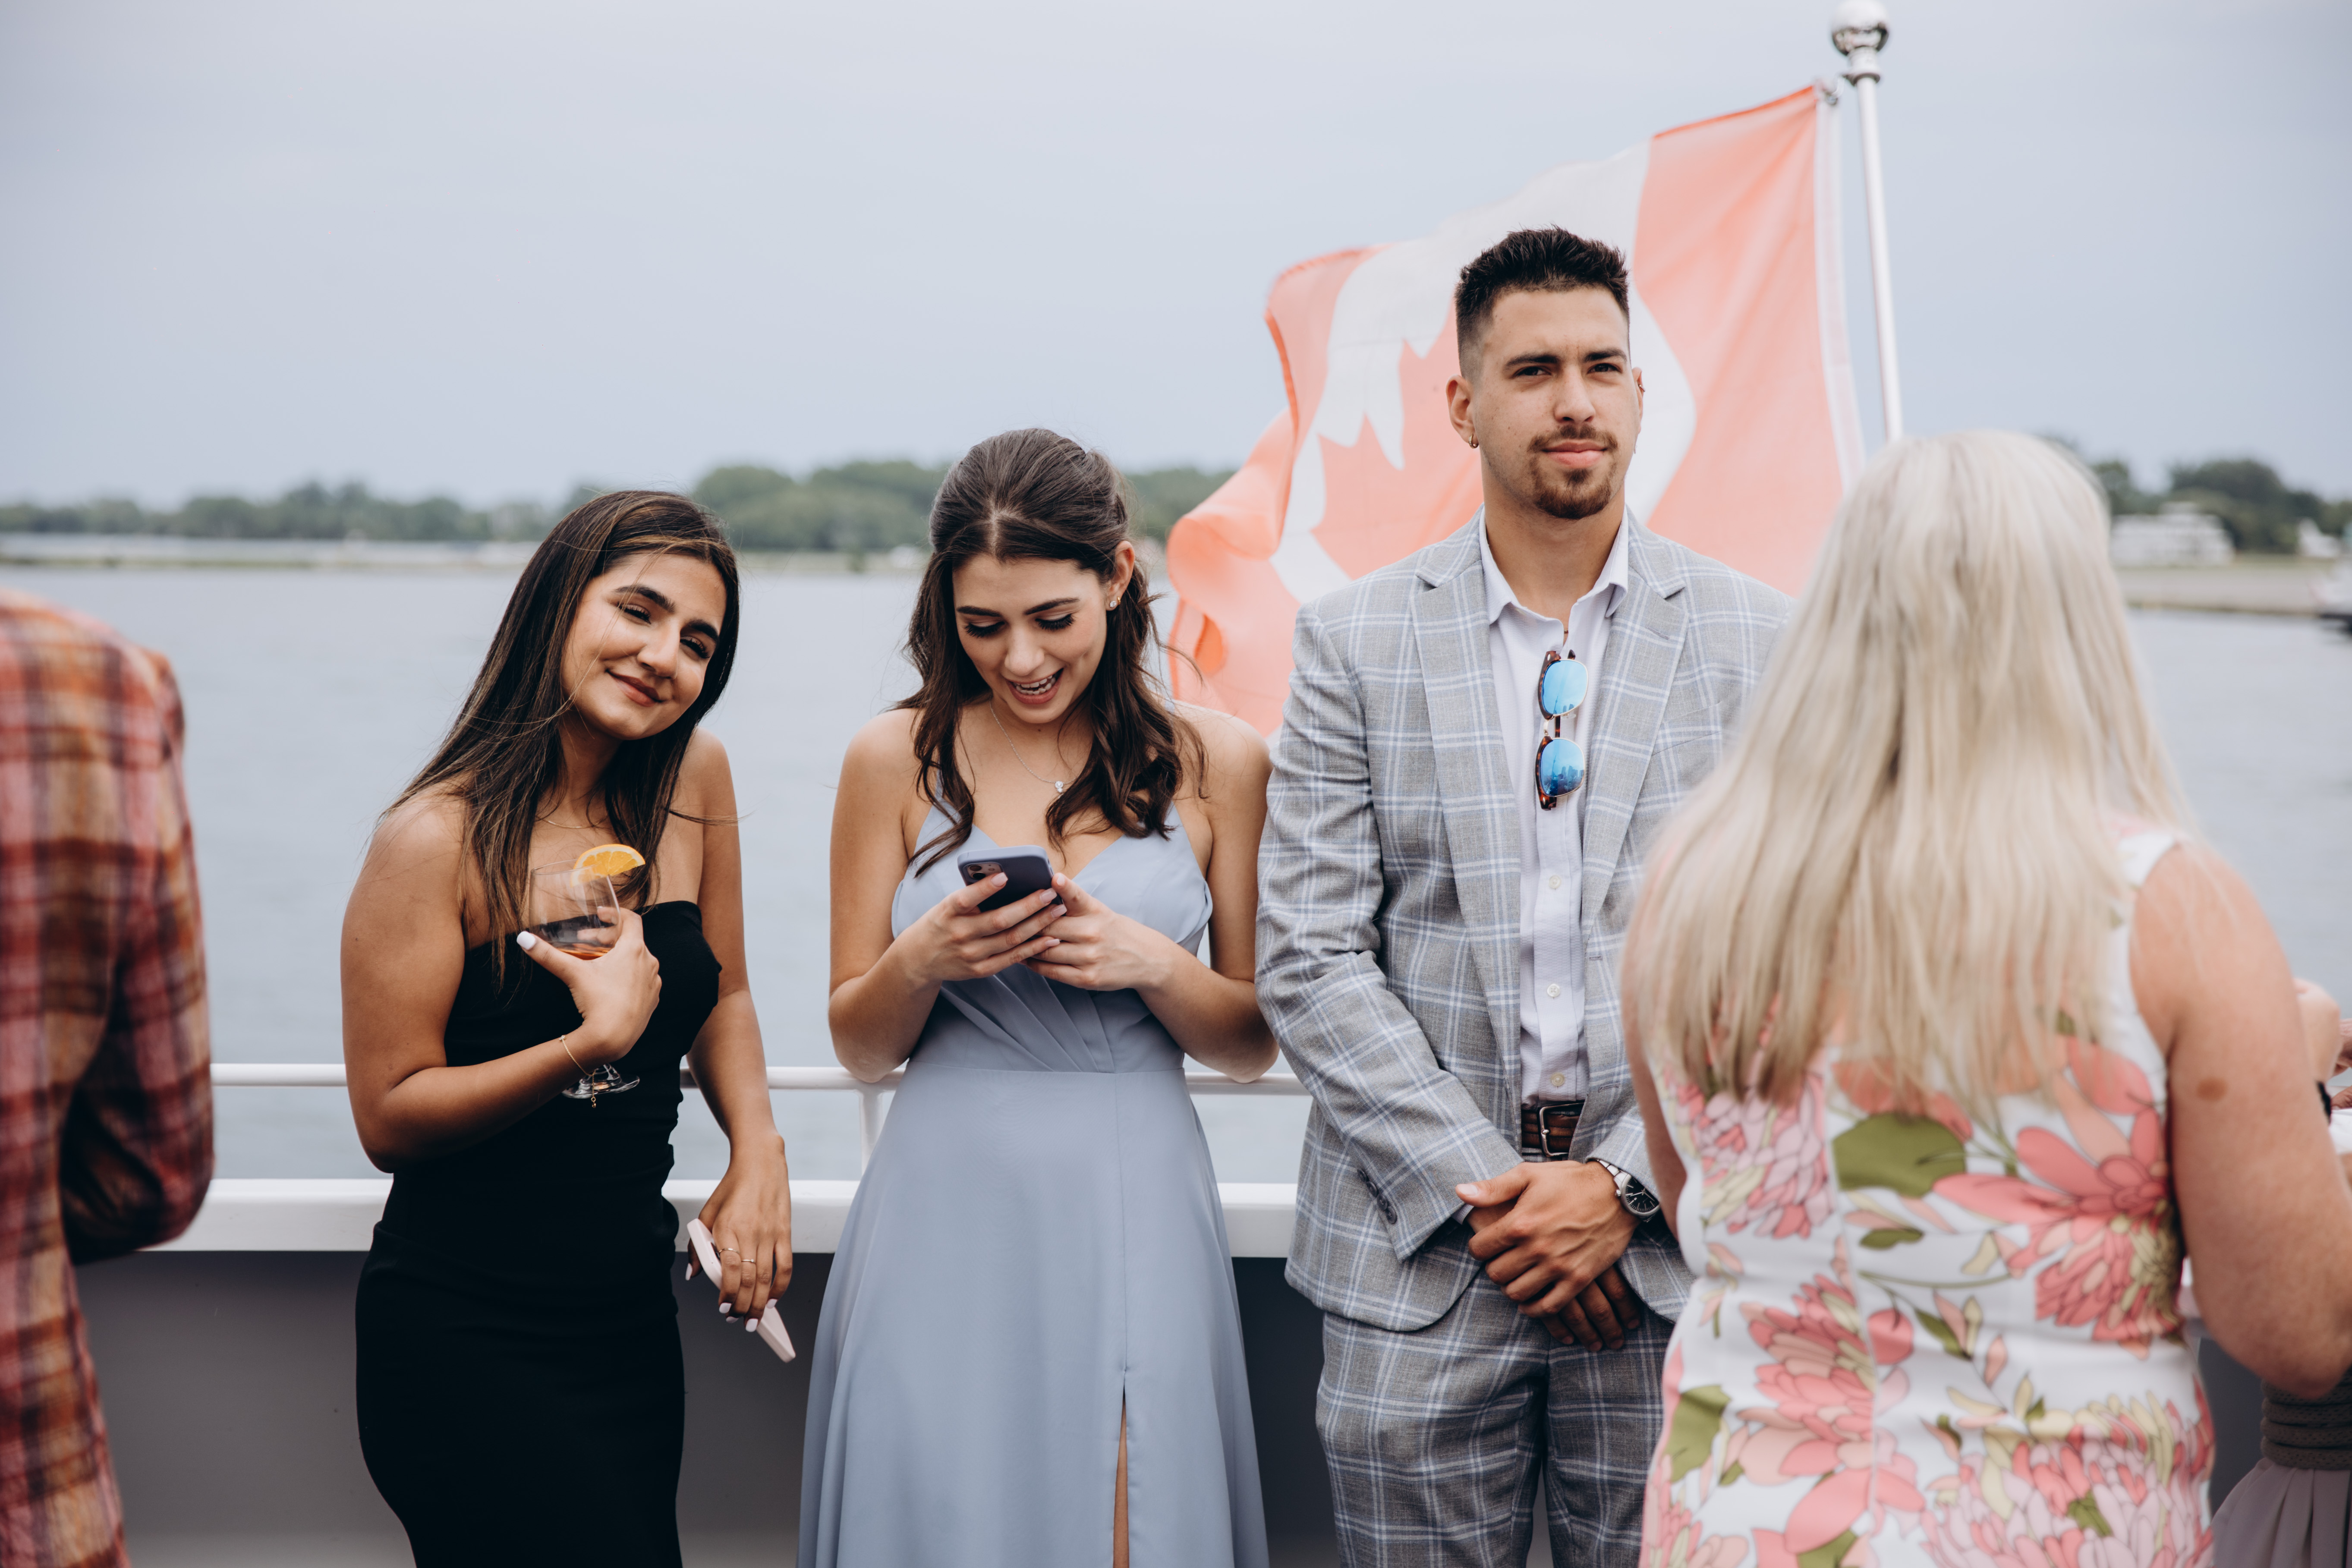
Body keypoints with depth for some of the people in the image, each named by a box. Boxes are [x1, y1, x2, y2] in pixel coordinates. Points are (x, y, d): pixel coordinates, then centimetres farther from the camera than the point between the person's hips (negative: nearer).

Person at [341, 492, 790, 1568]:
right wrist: (594, 1043, -24)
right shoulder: (438, 839, -14)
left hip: (632, 1319, 6)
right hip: (465, 1346, -6)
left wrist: (757, 1152, -1)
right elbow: (389, 1117, -14)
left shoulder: (693, 779, 2)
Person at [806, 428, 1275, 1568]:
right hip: (949, 1209, 0)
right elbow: (859, 1045, 8)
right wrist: (921, 960, -12)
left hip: (1130, 1216, 0)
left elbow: (1252, 1044, 8)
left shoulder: (1216, 762, 4)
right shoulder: (896, 758, 4)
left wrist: (1148, 963, -10)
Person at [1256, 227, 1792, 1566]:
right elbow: (1311, 956, -2)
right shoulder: (1357, 640, 3)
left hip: (1669, 1248, 0)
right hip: (1417, 1252, 0)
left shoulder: (1756, 640, 3)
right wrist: (1479, 1188, -9)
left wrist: (1627, 1186, -9)